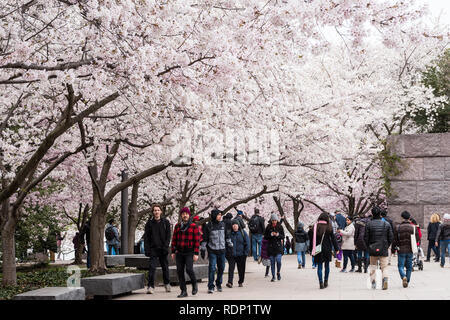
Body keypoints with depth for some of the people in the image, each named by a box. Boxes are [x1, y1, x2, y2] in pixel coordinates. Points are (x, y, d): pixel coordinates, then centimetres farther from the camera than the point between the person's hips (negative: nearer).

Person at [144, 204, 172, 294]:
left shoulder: (166, 222, 4)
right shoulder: (149, 223, 3)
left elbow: (168, 235, 2)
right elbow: (146, 237, 3)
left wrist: (166, 246, -10)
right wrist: (147, 249, -6)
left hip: (163, 249, 1)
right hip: (153, 249, -1)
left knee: (165, 267, 12)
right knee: (152, 267, -12)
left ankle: (167, 284, 30)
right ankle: (150, 286, -11)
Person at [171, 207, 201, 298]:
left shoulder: (194, 226, -1)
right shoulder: (177, 226, 10)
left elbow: (197, 240, -4)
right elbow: (174, 239, 13)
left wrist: (196, 254, -10)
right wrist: (173, 252, 8)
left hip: (189, 252, -4)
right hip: (179, 253, 4)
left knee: (189, 269, -17)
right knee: (179, 271, 0)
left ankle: (194, 284, 10)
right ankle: (184, 291, 8)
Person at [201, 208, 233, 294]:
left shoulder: (223, 224, 8)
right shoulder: (208, 226, -4)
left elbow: (227, 236, 19)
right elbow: (204, 239, 0)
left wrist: (230, 245, 19)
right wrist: (203, 249, -2)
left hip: (222, 250, 4)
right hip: (212, 251, -4)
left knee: (221, 268, 9)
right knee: (212, 268, -8)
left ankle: (219, 284, 25)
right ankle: (211, 287, -2)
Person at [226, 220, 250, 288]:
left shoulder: (243, 232, 2)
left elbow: (247, 243, 3)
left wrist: (246, 252, -4)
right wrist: (226, 252, 2)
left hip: (241, 254, 0)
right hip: (231, 254, 0)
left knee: (241, 269, 8)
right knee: (231, 268, -10)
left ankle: (241, 282, 22)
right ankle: (230, 282, -13)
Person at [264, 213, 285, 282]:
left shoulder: (280, 227, 2)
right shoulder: (268, 227, 2)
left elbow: (283, 237, 3)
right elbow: (265, 236, 2)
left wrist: (278, 235, -16)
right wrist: (271, 234, -15)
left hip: (278, 246, -1)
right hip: (270, 246, 1)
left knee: (278, 260, -14)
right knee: (272, 262, 3)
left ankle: (278, 273, 12)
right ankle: (273, 276, 12)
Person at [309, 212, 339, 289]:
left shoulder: (315, 227, -3)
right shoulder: (329, 227, -6)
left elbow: (311, 239, 2)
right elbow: (333, 238, -2)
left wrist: (311, 249, 9)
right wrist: (336, 248, 4)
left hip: (317, 249, 0)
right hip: (327, 249, 0)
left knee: (319, 266, 3)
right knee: (327, 265, 14)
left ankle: (321, 282, -6)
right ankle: (325, 282, 18)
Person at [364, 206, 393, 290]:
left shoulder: (369, 224, -4)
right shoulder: (386, 224, -1)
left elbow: (365, 238, -3)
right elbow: (391, 237, 2)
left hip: (372, 250, 0)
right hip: (383, 250, 0)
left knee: (373, 266, 16)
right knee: (384, 267, 4)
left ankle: (373, 282, 12)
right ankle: (385, 278, -21)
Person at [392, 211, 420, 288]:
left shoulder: (398, 227, -3)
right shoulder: (414, 227, -1)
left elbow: (394, 240, -1)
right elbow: (417, 238, 1)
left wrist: (393, 249, 9)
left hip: (401, 250, -1)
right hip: (410, 250, 1)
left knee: (401, 266, 3)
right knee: (409, 266, 13)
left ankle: (403, 277, -23)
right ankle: (407, 281, 15)